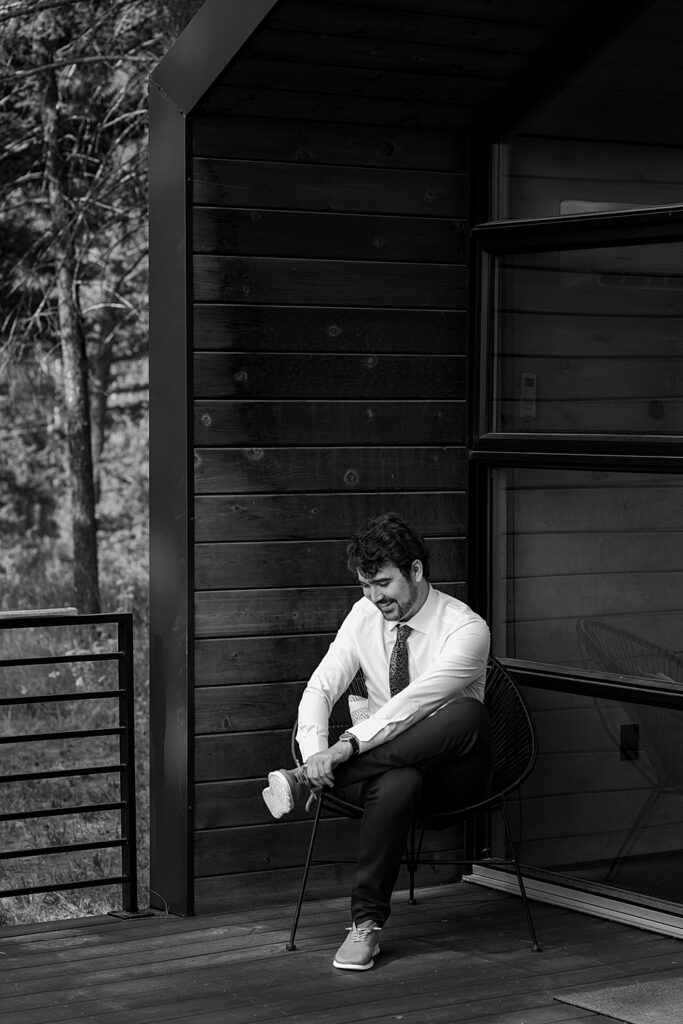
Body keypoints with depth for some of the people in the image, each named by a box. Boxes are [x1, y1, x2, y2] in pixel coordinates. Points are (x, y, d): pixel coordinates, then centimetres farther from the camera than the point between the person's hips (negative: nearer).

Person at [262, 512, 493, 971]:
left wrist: (347, 746, -34)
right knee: (397, 785, -38)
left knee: (467, 714, -38)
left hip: (452, 773, -2)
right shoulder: (365, 615, 4)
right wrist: (316, 753, -22)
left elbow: (416, 702, -26)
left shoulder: (465, 628, -14)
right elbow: (321, 688, -2)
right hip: (387, 761, 2)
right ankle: (367, 922, -26)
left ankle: (305, 779, -35)